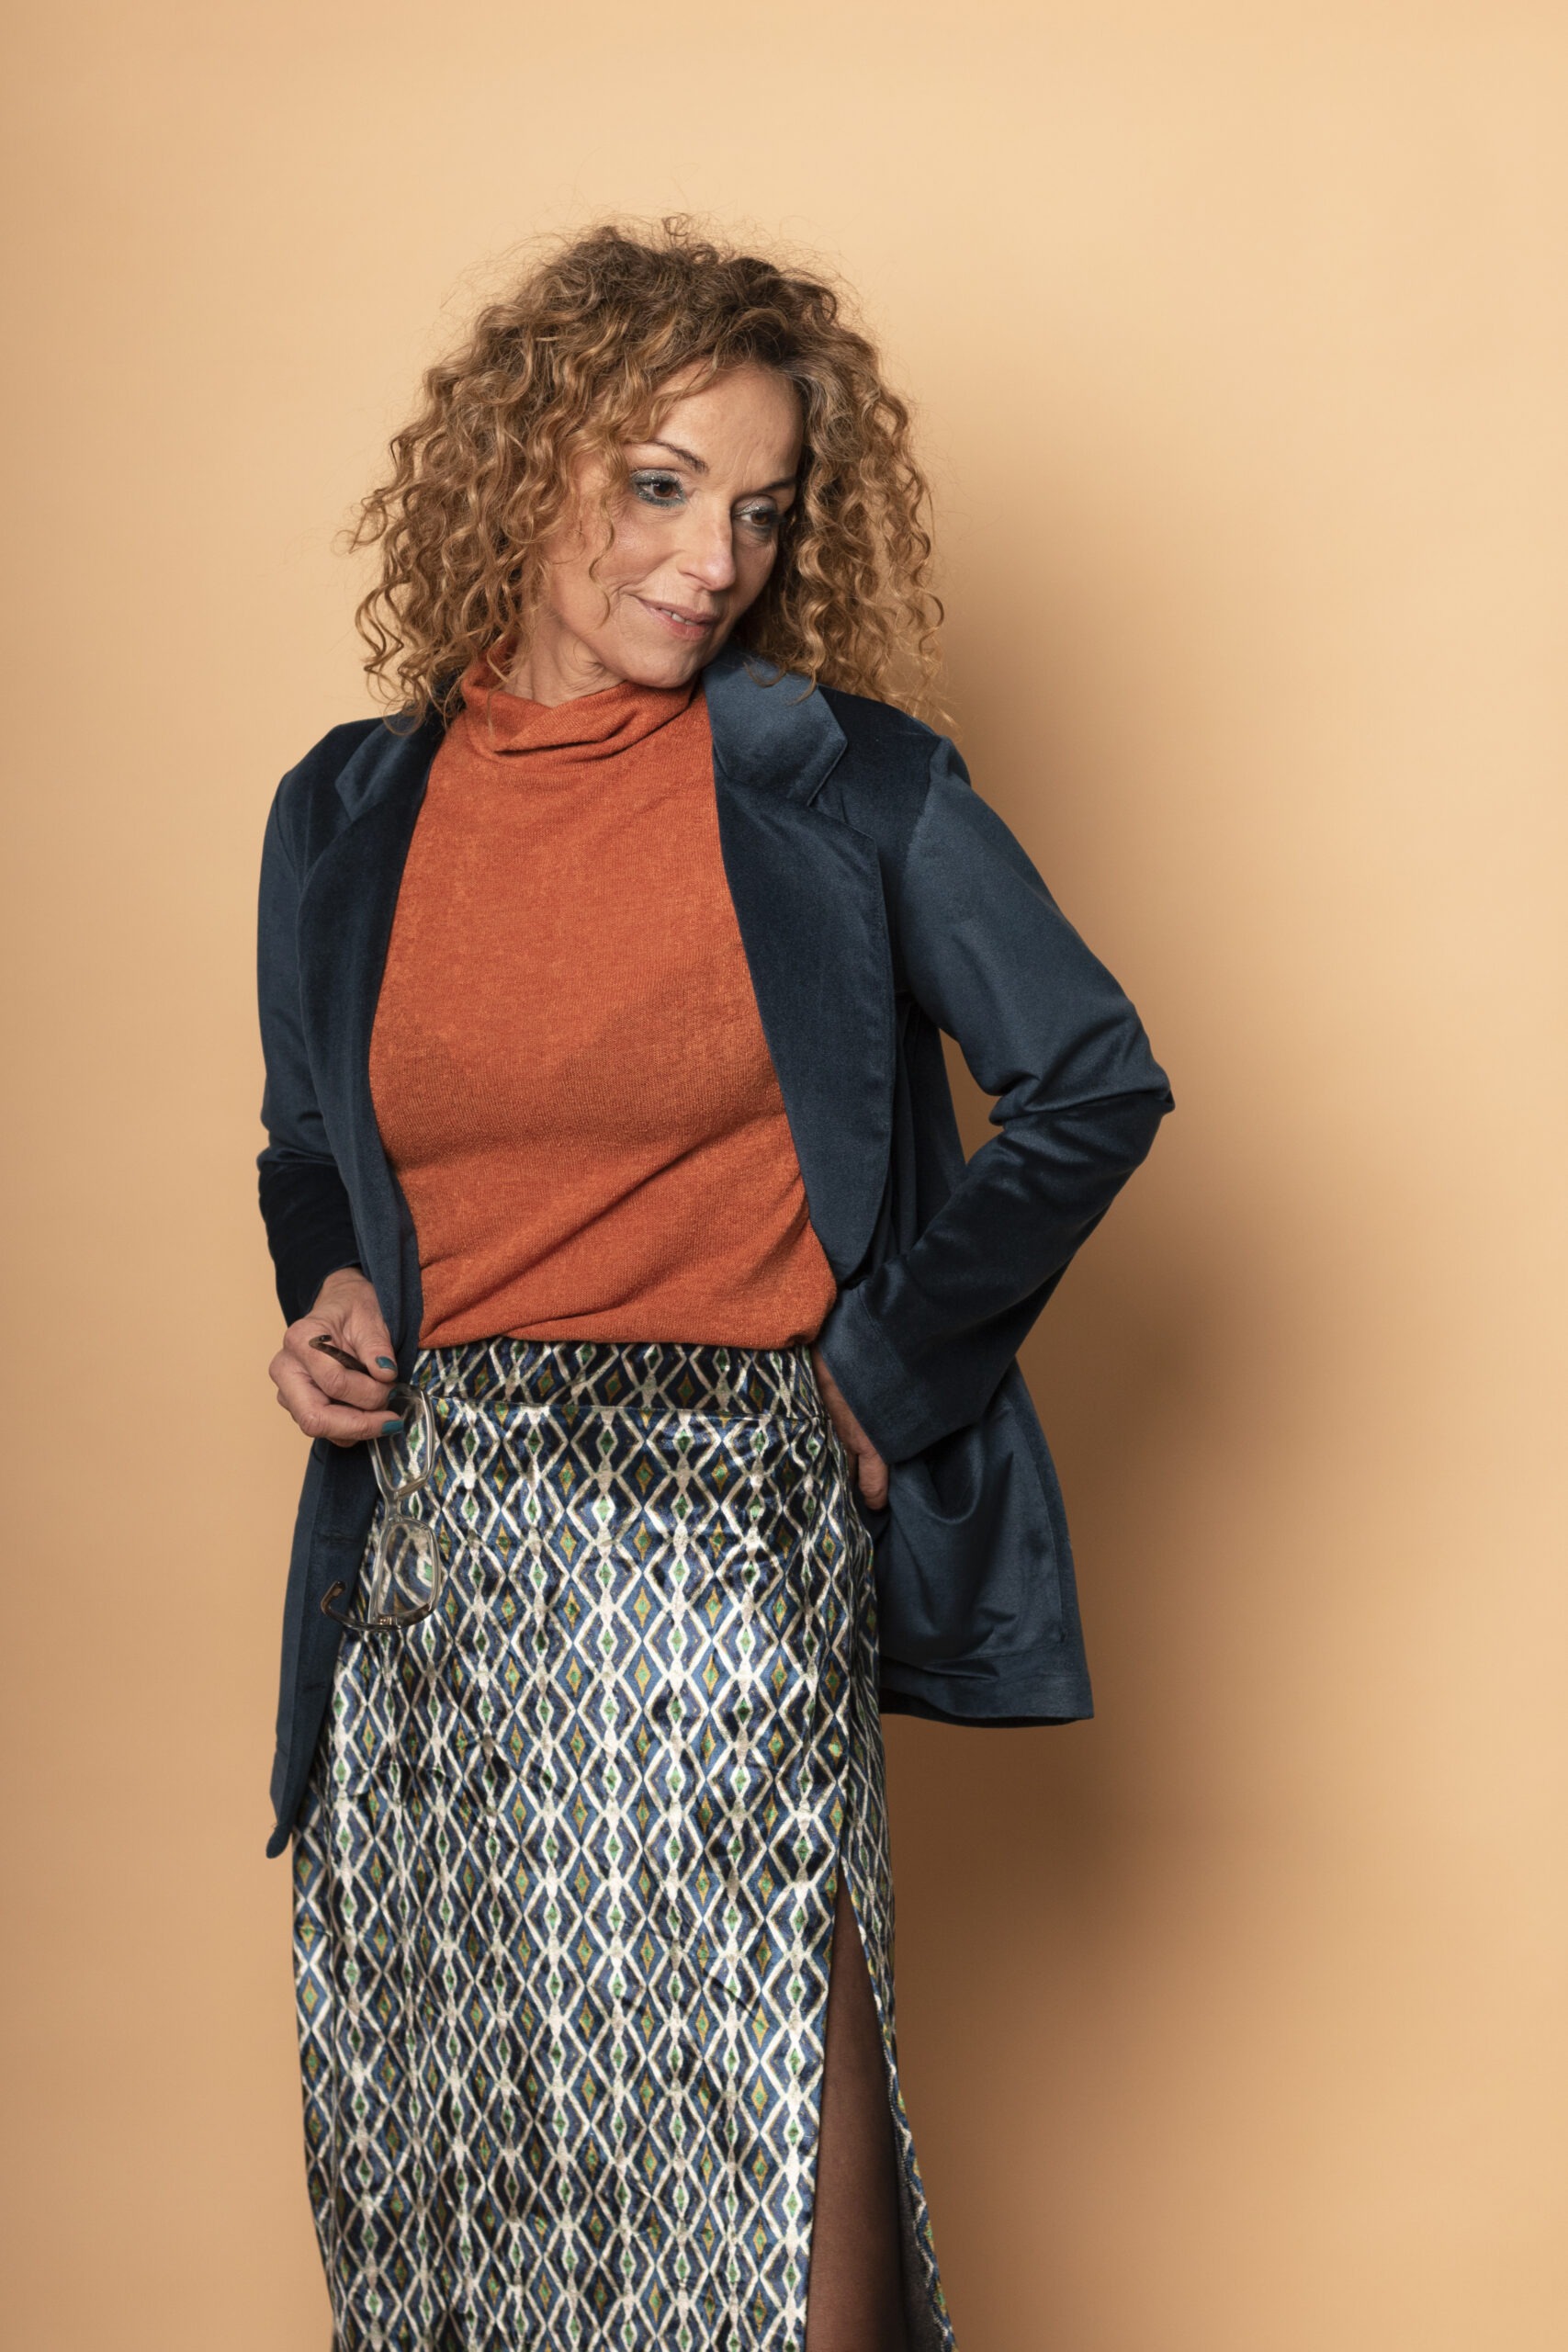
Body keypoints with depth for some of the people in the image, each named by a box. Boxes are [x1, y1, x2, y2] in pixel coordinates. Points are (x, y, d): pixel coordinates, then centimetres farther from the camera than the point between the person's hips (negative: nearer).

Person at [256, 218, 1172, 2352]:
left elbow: (1097, 1085, 4)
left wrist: (890, 1374, 1)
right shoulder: (348, 815, 8)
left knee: (751, 2139, -4)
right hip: (428, 1554, 3)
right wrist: (329, 1300, 1)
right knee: (456, 2160, 10)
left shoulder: (847, 789, -2)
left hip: (737, 1533, -3)